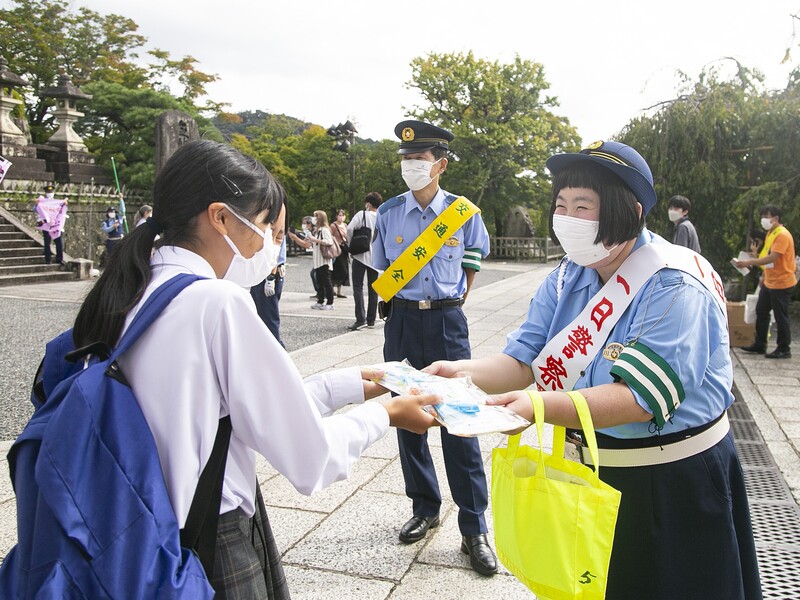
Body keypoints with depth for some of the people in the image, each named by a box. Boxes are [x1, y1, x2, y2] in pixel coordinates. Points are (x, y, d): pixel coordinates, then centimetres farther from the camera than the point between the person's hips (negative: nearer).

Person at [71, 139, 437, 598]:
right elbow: (310, 458, -18)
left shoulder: (132, 294, 1)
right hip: (216, 548, -8)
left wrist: (345, 385, 10)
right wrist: (385, 414, -2)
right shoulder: (220, 302, -23)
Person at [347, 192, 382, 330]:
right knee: (373, 288, 11)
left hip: (361, 255, -4)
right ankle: (371, 320, 14)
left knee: (358, 287, -2)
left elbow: (349, 228, -18)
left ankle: (360, 319, -13)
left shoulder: (362, 215, -7)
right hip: (376, 256, 4)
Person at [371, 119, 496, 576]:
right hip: (402, 321, 3)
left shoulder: (463, 213, -1)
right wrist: (413, 308, 9)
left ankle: (474, 530, 10)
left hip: (448, 321, -2)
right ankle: (425, 509, 30)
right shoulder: (389, 213, 2)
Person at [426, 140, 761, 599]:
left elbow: (641, 398, -30)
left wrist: (541, 407, -42)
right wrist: (464, 372, -28)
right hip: (589, 470, 6)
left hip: (673, 484, -6)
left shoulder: (675, 287, -22)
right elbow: (523, 359, -8)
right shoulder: (567, 278, -1)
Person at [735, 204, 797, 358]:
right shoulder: (770, 233, 11)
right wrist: (764, 276, 17)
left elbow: (772, 258, -27)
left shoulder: (782, 235, -18)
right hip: (769, 282, 9)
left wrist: (750, 262, -30)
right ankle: (759, 345, 22)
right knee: (761, 312, 13)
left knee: (781, 317, 0)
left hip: (781, 283, -9)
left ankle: (784, 350, 11)